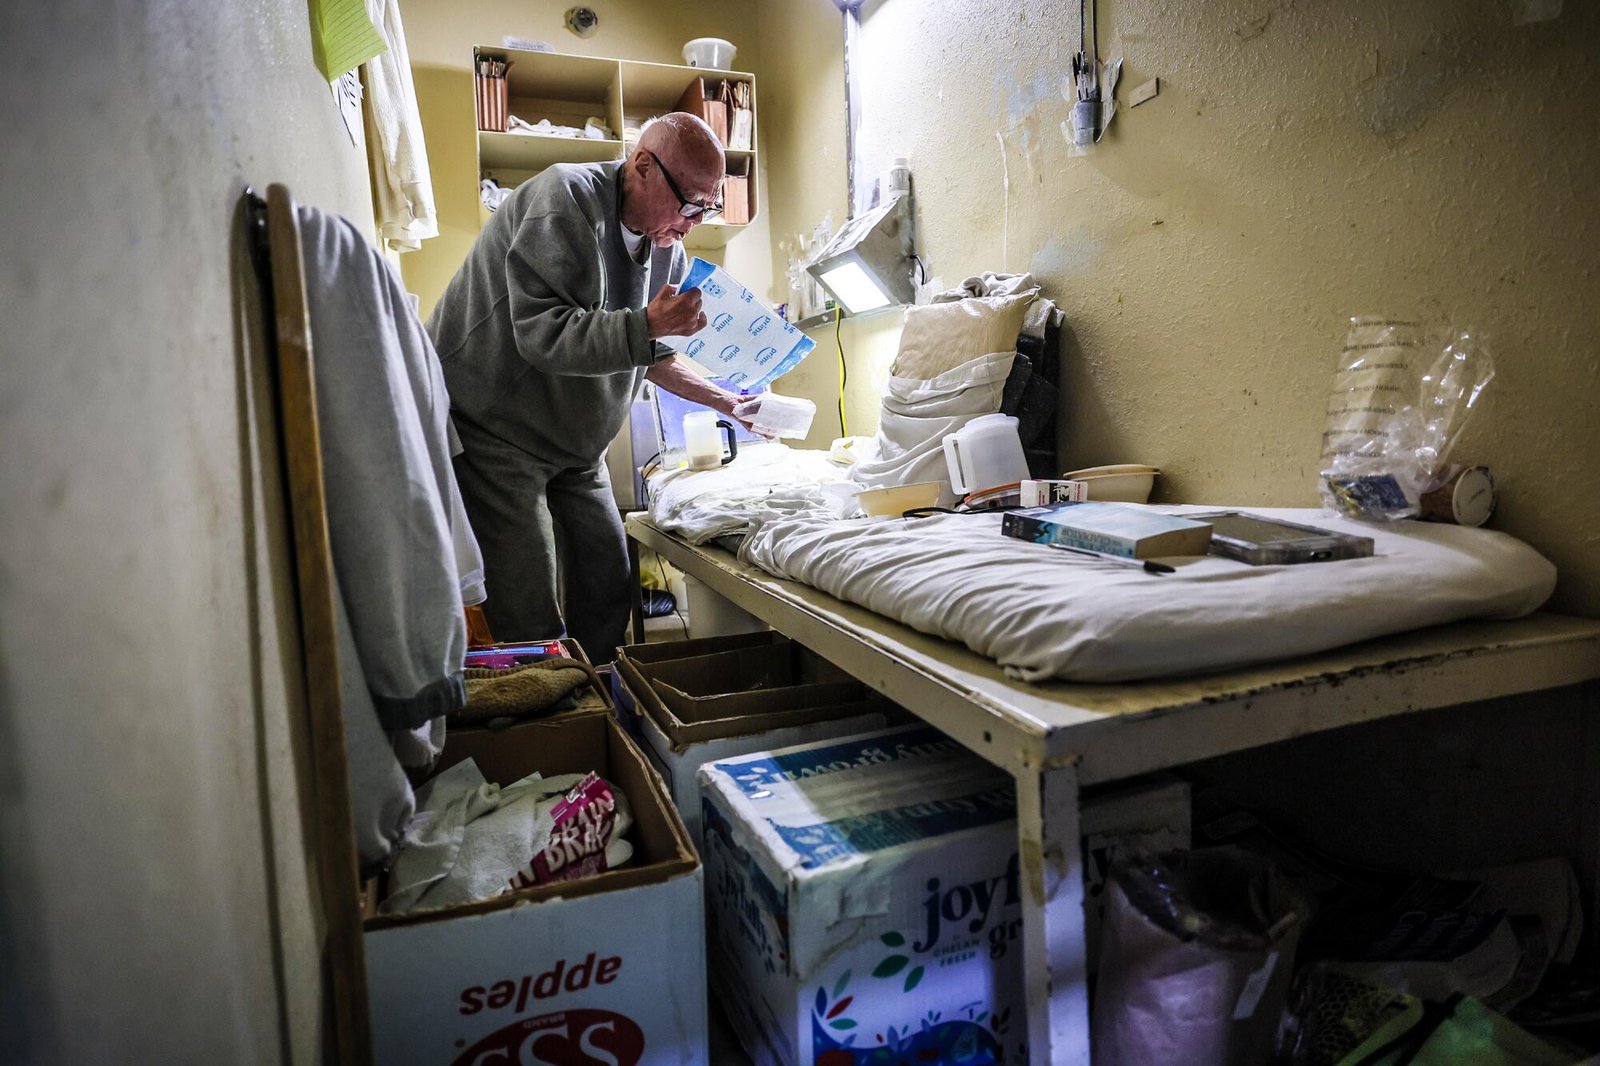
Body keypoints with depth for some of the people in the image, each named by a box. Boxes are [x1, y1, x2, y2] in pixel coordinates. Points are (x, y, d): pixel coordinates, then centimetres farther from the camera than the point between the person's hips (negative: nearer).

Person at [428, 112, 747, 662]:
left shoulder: (667, 251, 5)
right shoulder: (565, 199, -20)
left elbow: (649, 358, 14)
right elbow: (540, 333, -29)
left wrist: (729, 403, 6)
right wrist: (647, 324, -33)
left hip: (573, 439, 8)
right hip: (491, 423, -8)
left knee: (608, 578, 8)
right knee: (530, 609, -9)